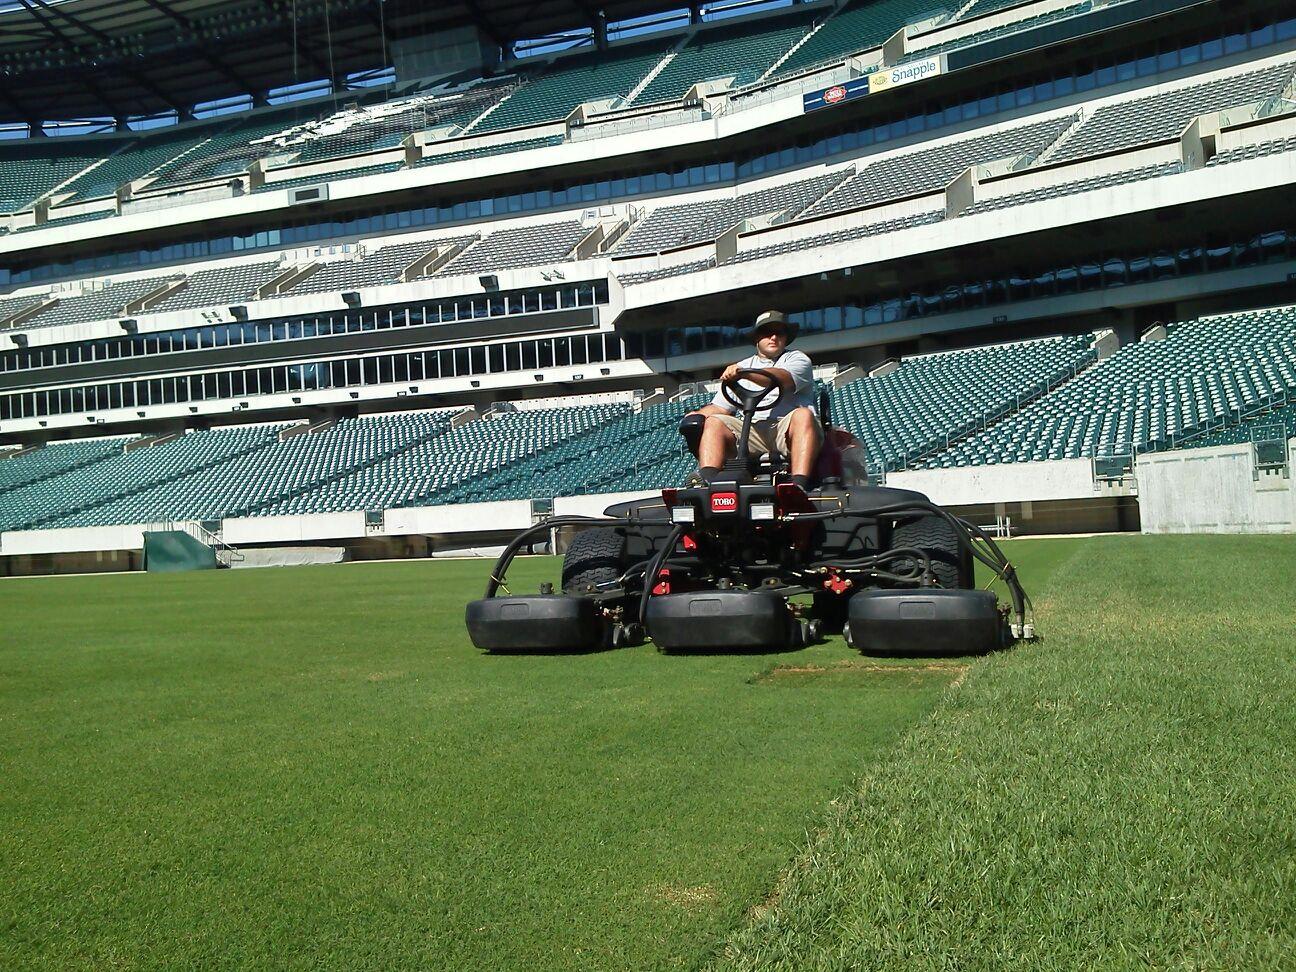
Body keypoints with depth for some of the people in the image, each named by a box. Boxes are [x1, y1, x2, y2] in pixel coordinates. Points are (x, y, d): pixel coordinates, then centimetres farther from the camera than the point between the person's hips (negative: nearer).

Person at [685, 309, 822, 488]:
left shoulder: (797, 359, 16)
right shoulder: (741, 366, 29)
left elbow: (784, 379, -10)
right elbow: (720, 408, 22)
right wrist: (697, 414, 0)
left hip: (786, 428, -3)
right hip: (751, 429, 3)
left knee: (803, 415, -35)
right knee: (713, 422, -19)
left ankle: (799, 485, -50)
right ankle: (708, 483, -40)